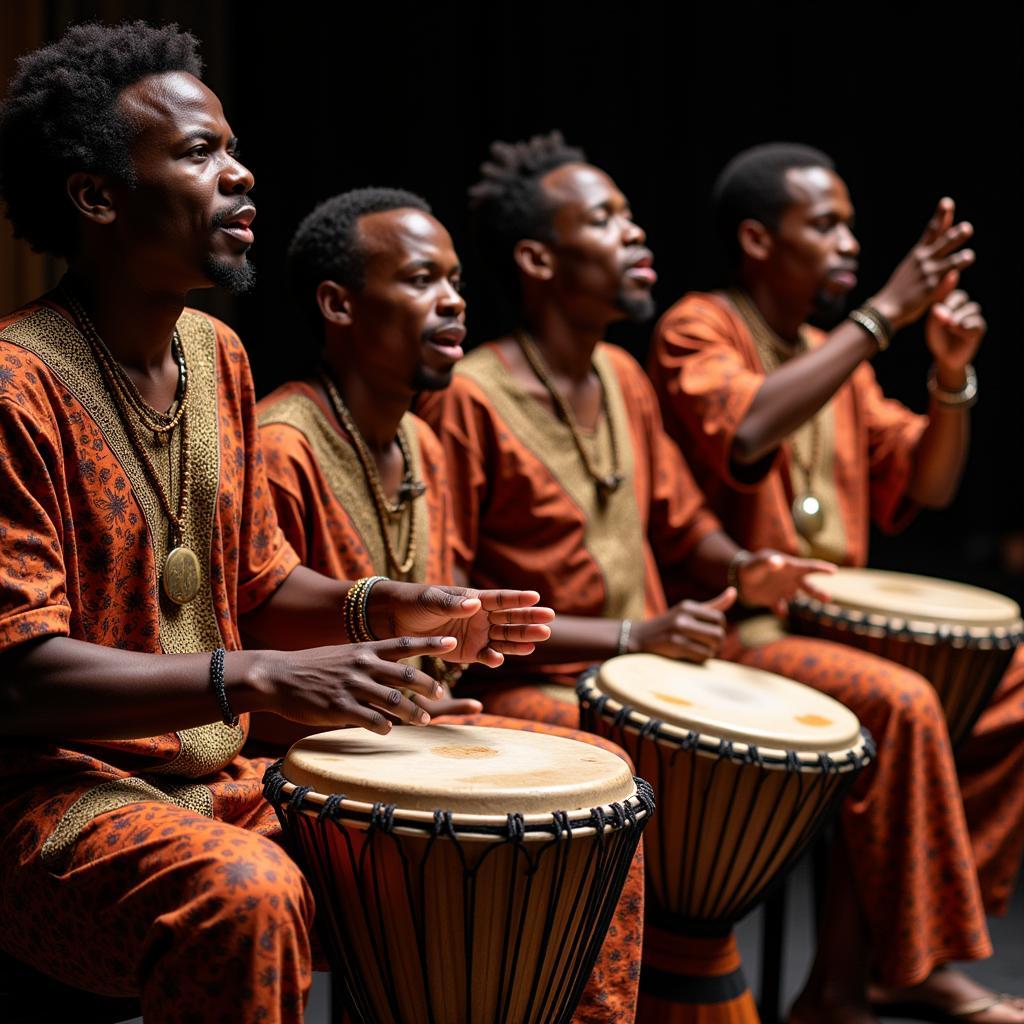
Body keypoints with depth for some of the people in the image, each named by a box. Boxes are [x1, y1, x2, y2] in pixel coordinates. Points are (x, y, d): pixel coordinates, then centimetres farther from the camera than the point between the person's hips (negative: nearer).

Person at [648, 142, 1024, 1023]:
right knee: (897, 700, -30)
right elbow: (745, 431, -29)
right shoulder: (698, 330, -7)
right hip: (732, 631, -9)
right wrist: (883, 315, -25)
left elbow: (925, 486, 16)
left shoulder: (838, 354, 16)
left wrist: (953, 378, -2)